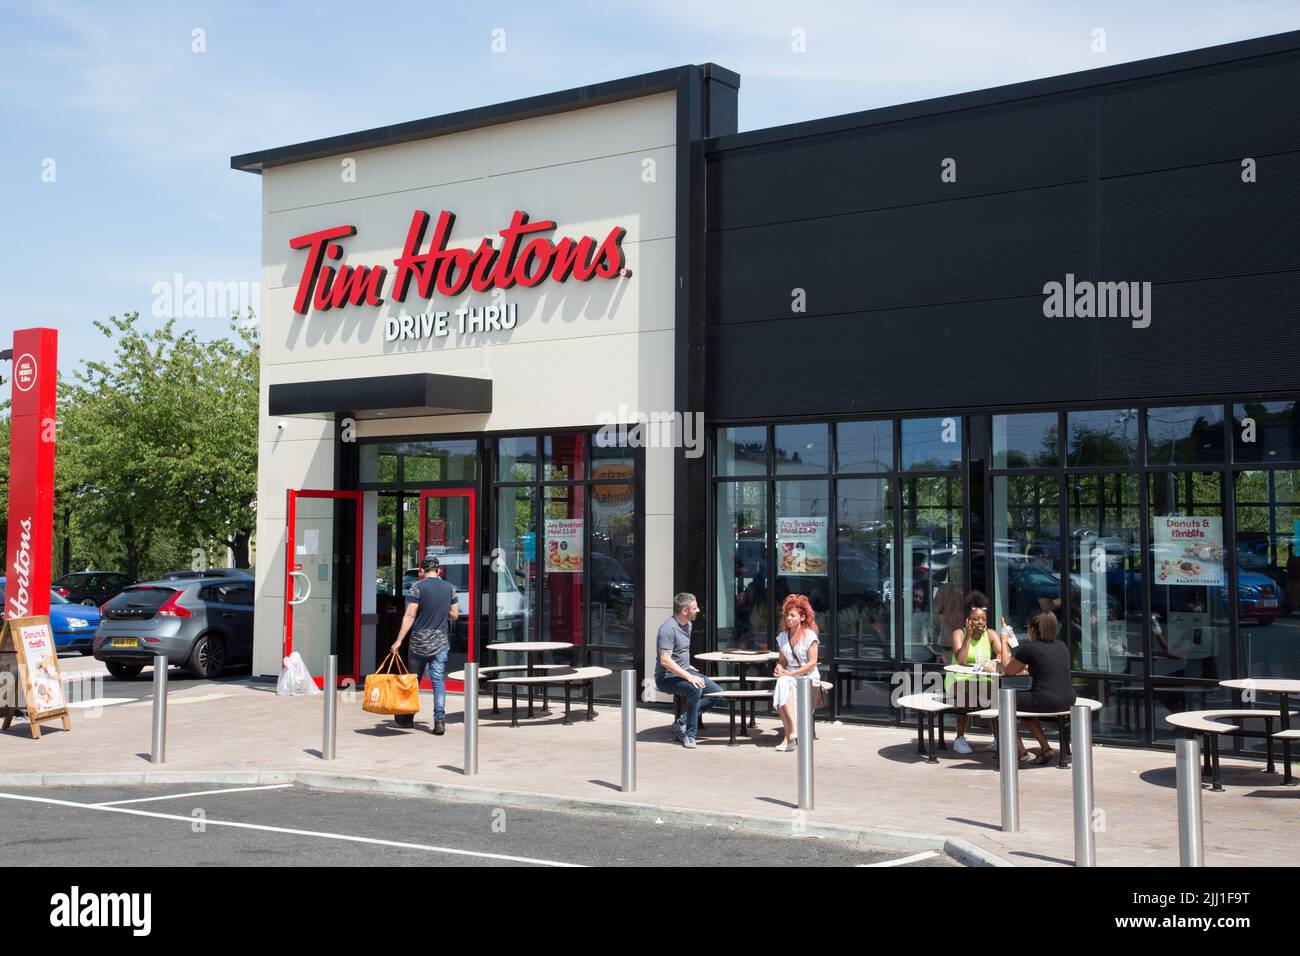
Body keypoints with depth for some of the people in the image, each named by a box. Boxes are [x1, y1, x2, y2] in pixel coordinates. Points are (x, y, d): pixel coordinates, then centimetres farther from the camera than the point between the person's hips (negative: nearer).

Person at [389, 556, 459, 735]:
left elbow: (410, 615, -11)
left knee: (413, 679, 12)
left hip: (419, 641, -2)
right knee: (439, 681, 1)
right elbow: (454, 614, 10)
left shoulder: (417, 587, -7)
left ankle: (407, 717, 25)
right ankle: (439, 720, -10)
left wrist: (399, 640, -10)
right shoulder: (450, 587, 5)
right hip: (441, 642, 2)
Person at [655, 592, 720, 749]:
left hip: (684, 672, 9)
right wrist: (689, 677, -30)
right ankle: (689, 735, -22)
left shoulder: (687, 625, 10)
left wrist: (689, 669, 15)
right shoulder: (669, 628, -20)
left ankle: (682, 722, -2)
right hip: (667, 677, -9)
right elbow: (665, 661, -27)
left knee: (717, 692, -4)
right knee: (695, 689, -35)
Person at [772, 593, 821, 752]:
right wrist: (779, 668, -8)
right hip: (790, 676, 4)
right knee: (781, 683, -32)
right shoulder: (782, 637, 13)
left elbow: (812, 663, -9)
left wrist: (791, 673, -16)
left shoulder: (809, 635, -5)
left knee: (784, 682, -34)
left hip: (808, 677, -4)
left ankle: (789, 736, -38)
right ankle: (792, 731, -40)